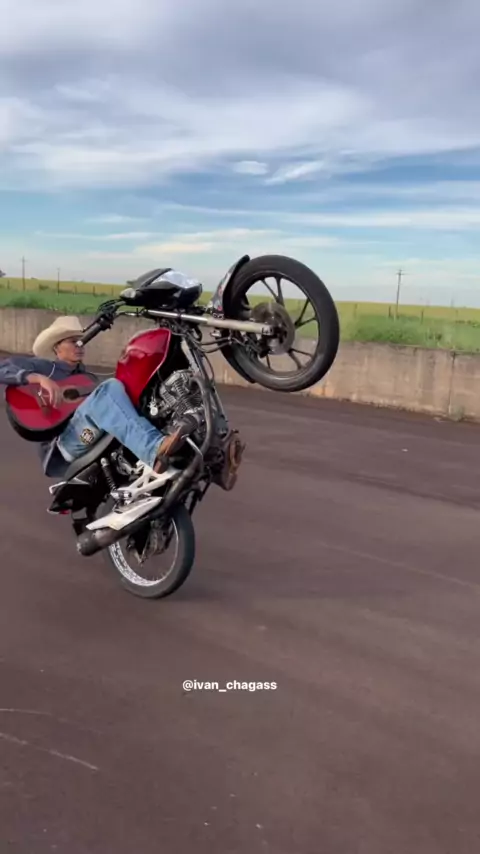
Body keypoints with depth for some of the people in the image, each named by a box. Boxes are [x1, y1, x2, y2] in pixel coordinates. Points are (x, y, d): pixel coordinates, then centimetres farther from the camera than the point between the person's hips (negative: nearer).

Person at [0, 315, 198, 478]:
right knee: (110, 389, -30)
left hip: (102, 441, 7)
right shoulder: (43, 366, 16)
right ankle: (156, 450, -54)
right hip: (65, 441, -7)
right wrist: (39, 378, -16)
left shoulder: (88, 377, 33)